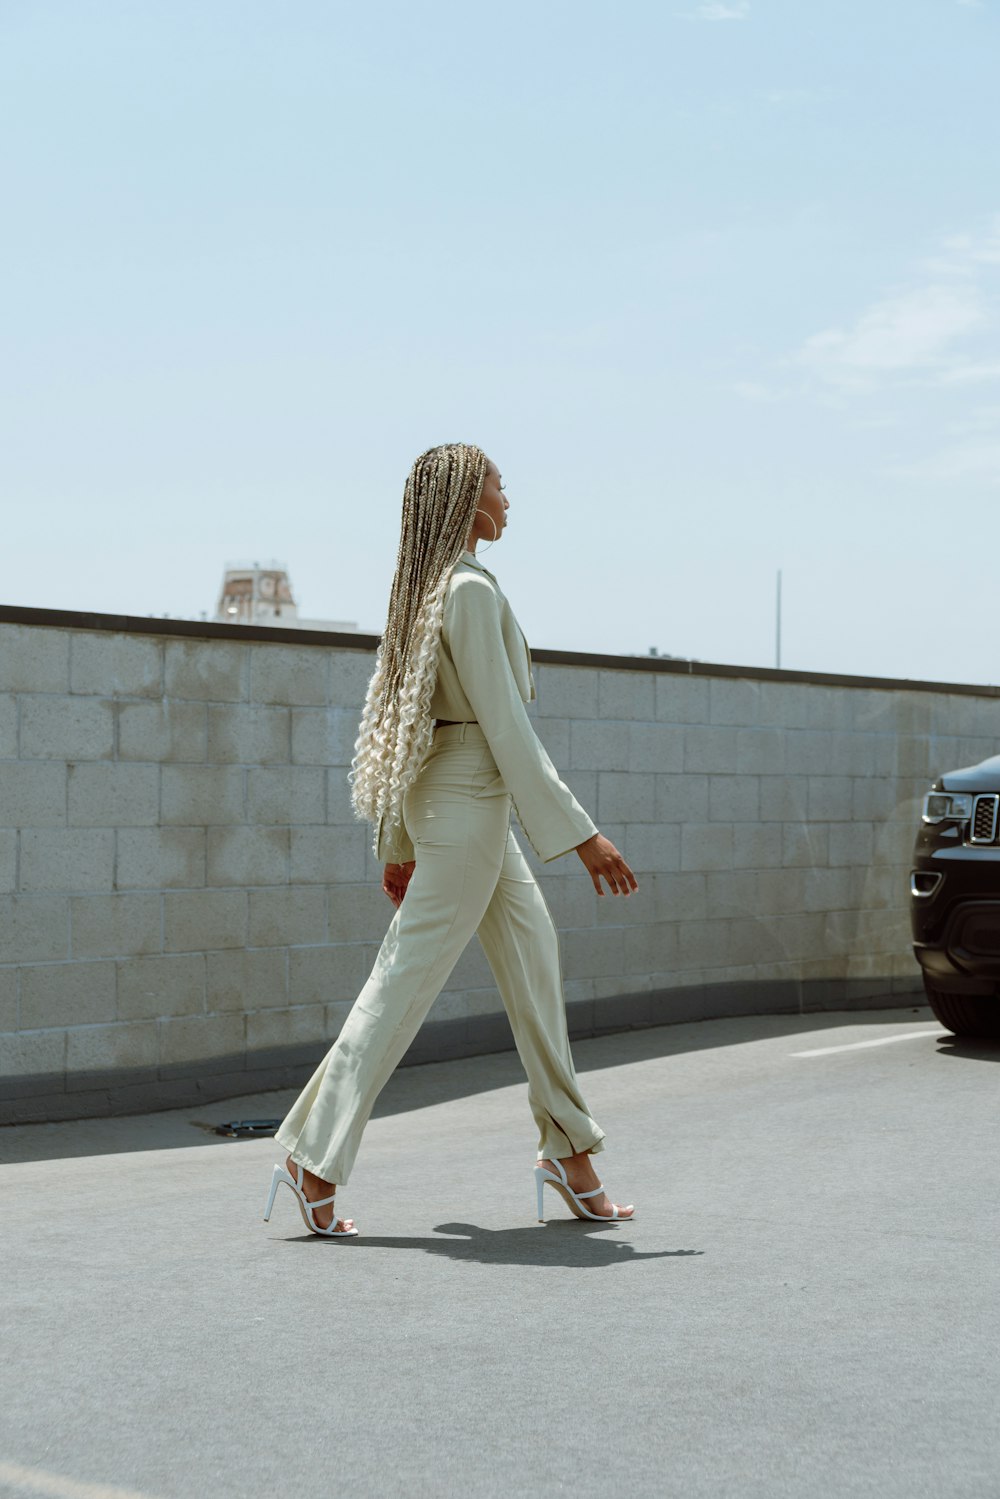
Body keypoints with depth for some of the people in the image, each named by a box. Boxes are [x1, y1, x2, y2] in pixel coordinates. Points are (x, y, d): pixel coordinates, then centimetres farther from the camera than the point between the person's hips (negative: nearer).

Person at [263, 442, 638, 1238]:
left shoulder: (427, 590, 11)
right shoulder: (472, 590, -17)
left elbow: (403, 719, 15)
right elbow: (507, 728, -20)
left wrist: (398, 843, 20)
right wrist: (582, 835, -18)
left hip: (441, 799, 10)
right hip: (469, 800, -10)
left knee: (534, 957, 13)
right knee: (407, 978, -5)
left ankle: (569, 1150, 20)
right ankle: (315, 1158, 0)